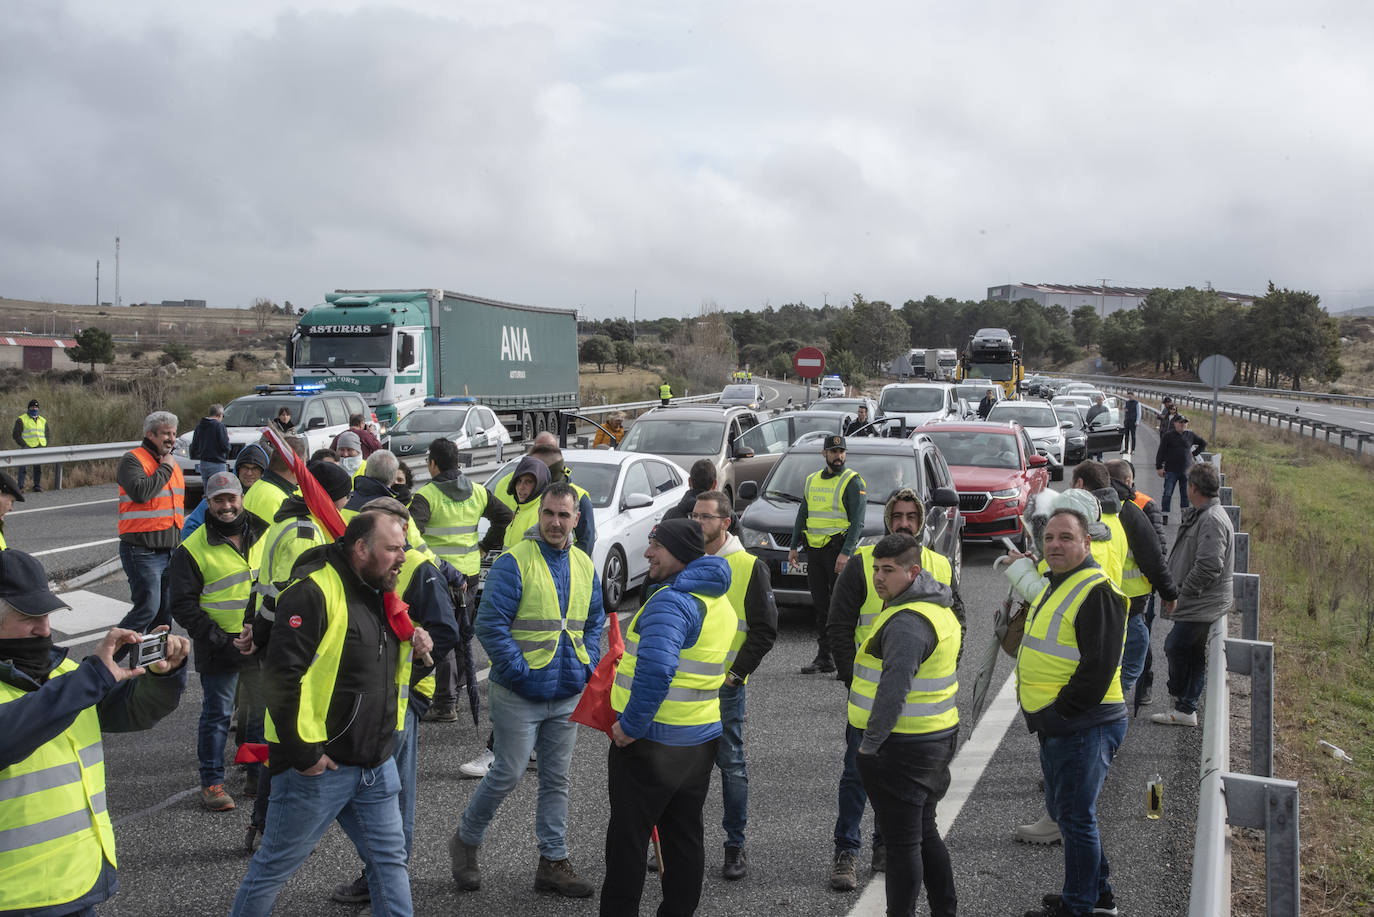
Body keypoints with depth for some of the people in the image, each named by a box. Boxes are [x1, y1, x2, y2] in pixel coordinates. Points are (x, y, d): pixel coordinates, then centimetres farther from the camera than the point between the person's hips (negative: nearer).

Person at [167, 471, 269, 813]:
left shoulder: (263, 536, 7)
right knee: (217, 714, 1)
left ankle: (258, 775, 26)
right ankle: (212, 782, 13)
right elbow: (182, 604, -8)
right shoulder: (193, 548, -7)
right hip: (220, 647, -4)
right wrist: (215, 638, -16)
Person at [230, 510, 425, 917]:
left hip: (377, 763, 8)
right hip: (318, 765, -8)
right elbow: (280, 676, -23)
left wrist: (412, 649, 3)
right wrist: (302, 753, -20)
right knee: (275, 865, 7)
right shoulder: (314, 592, -17)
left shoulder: (381, 594, 11)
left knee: (390, 859, 13)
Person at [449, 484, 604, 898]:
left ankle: (553, 862, 22)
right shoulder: (514, 562, -12)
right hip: (519, 694, -6)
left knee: (556, 778, 12)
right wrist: (518, 670, -18)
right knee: (508, 774, 1)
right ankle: (465, 841, 24)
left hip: (568, 694, 6)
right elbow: (490, 623, -16)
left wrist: (587, 665, 5)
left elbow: (595, 622, 19)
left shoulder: (584, 567, 8)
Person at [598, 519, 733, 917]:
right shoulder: (722, 604, 10)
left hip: (651, 740, -9)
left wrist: (630, 725, -25)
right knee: (684, 836, 17)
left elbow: (656, 668, -35)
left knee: (627, 837, 5)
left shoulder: (672, 601, -21)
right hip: (701, 739, 9)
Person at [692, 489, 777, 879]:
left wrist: (736, 672, -11)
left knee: (731, 763, 3)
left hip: (724, 684, -4)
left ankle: (736, 845, 14)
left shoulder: (750, 567, -5)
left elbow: (765, 630, -5)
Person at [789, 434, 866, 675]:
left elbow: (858, 522, -11)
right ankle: (824, 658, 14)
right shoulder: (812, 480, 15)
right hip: (814, 551, 6)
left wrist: (846, 553, -20)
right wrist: (794, 547, 15)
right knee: (820, 607, 8)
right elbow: (802, 515, 22)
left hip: (838, 549, -6)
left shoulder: (853, 482, -5)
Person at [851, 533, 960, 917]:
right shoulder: (939, 609, 11)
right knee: (925, 833, 21)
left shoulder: (907, 622, -22)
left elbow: (893, 690, -28)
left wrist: (869, 744, -20)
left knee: (901, 842, 0)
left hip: (903, 747, -10)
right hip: (939, 739, 10)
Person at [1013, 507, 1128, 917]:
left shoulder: (1097, 591, -18)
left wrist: (1058, 712, -18)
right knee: (1062, 808, 20)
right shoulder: (1054, 585, 14)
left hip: (1084, 726, -10)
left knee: (1075, 817, 0)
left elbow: (1099, 668, -23)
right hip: (1054, 724, 10)